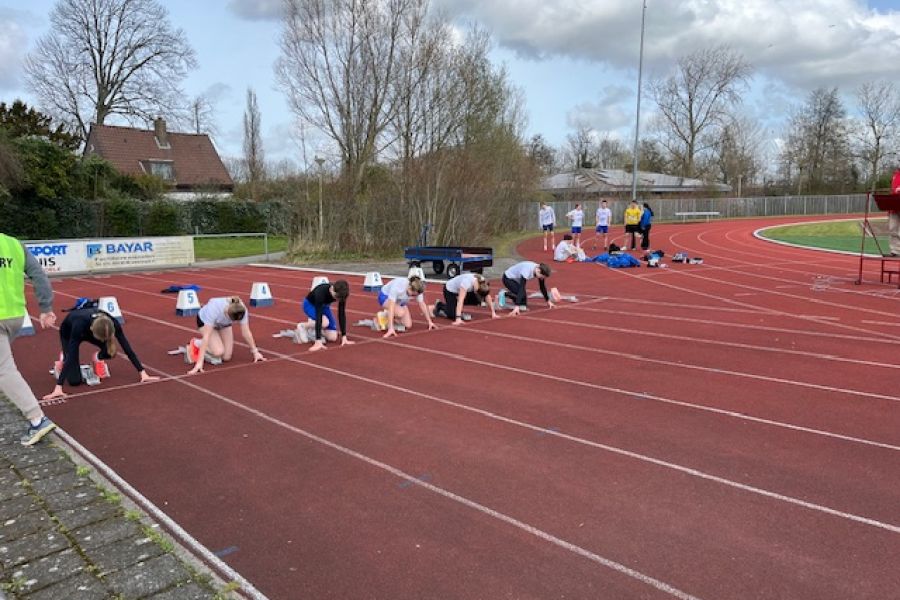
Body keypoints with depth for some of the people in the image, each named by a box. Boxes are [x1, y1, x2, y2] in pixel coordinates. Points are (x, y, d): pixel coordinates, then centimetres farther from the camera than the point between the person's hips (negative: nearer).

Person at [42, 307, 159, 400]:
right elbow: (71, 356, -47)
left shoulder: (111, 323, -37)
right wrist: (58, 388, -51)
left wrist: (143, 373, -32)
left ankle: (98, 359, 7)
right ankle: (63, 359, 19)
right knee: (75, 381, -13)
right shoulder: (80, 325, -46)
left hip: (89, 331, 3)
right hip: (68, 332, -3)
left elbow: (127, 348, -30)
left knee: (111, 350, -27)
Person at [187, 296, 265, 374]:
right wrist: (199, 362, -44)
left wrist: (255, 351, -13)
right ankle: (195, 343, 3)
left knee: (226, 357, -8)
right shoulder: (214, 309, -44)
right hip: (204, 321, -4)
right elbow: (206, 336, -42)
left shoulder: (241, 310, -34)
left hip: (224, 324, 4)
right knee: (218, 352, -24)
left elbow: (246, 332, -20)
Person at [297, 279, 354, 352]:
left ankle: (312, 322, 18)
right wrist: (318, 341, -46)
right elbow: (319, 316, -43)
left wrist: (344, 336, -19)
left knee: (333, 337, -7)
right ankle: (302, 326, -7)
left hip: (324, 306, 5)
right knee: (325, 322, -36)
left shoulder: (341, 294, -26)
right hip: (310, 304, -5)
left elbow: (342, 314, -18)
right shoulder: (321, 292, -41)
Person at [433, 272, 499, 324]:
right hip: (450, 290, -7)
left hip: (462, 290, 7)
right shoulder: (467, 282, -41)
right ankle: (439, 305, 11)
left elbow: (488, 297, -11)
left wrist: (493, 312, -12)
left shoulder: (483, 283, -23)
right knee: (453, 315, -19)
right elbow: (460, 300, -45)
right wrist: (458, 318, -50)